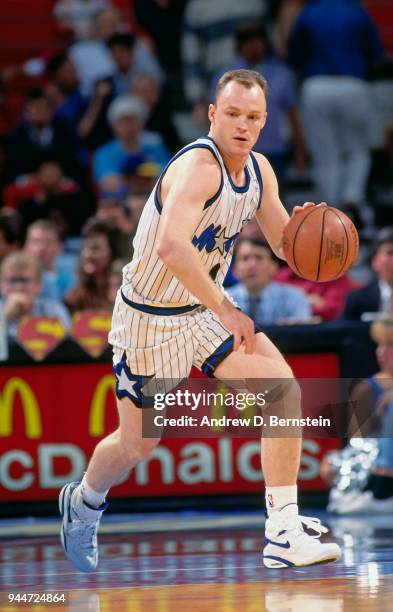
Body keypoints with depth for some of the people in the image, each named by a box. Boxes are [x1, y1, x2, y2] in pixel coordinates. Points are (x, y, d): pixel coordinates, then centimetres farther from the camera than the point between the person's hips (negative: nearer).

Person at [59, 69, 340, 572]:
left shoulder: (259, 170, -2)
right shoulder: (197, 167, -28)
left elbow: (285, 245, 9)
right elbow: (171, 246, -44)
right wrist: (225, 312, -44)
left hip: (207, 310, 7)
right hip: (150, 317, -6)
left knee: (283, 386, -15)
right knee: (137, 444, 8)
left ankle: (284, 535, -15)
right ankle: (84, 501, 43)